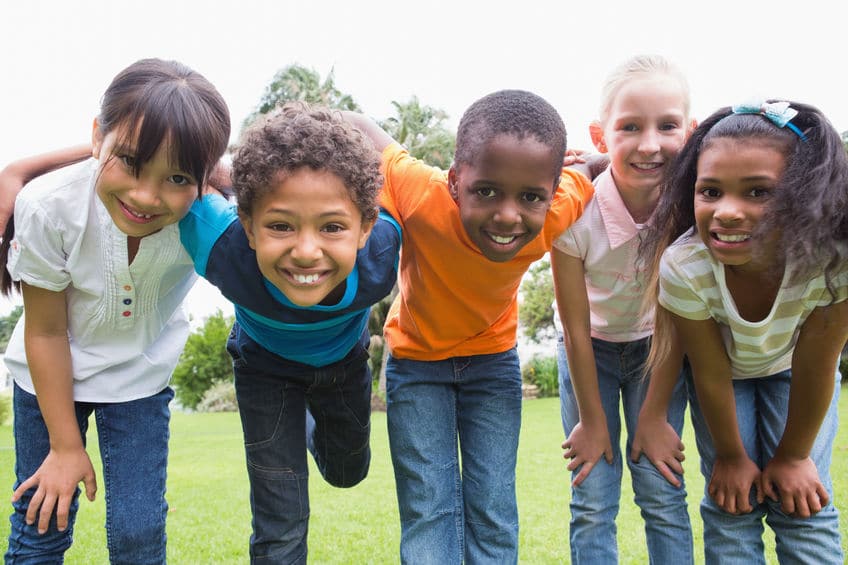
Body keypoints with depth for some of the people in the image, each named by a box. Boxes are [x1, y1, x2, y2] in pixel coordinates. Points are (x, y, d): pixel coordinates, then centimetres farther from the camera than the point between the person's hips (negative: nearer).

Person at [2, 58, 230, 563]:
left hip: (140, 376, 0)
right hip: (51, 374, 0)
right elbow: (46, 332, -17)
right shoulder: (48, 206, -30)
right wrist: (65, 445, -9)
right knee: (41, 523, 7)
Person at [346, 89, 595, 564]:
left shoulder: (561, 210, -30)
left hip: (493, 358, 2)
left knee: (494, 515, 4)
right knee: (428, 510, -4)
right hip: (416, 356, -1)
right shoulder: (420, 193, -37)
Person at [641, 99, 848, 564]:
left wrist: (793, 456, -9)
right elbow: (711, 376, -21)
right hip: (724, 372, 0)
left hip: (791, 369, 0)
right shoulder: (683, 268, -37)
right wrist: (730, 457, -6)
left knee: (803, 504, -4)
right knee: (732, 506, -5)